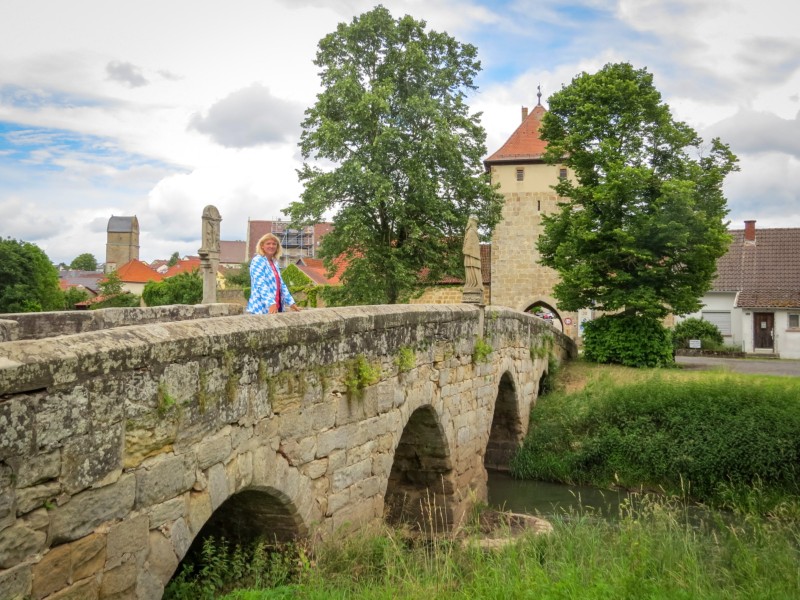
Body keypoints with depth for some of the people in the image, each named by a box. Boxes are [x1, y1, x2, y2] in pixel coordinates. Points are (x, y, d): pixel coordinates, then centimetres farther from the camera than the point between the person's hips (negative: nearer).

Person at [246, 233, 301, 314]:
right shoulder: (257, 261, -8)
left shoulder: (274, 262, 16)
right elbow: (261, 284, -19)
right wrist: (271, 303, -30)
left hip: (276, 307, 8)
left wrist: (291, 303, 10)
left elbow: (281, 284, 18)